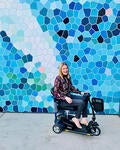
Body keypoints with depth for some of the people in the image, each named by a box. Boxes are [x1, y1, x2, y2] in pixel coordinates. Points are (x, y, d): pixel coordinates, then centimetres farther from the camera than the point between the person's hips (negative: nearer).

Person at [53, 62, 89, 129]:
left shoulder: (68, 77, 7)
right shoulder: (58, 78, -16)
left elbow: (71, 88, 18)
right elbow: (55, 93, -19)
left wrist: (80, 92, 6)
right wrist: (65, 98, -29)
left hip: (69, 96, 8)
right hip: (62, 100, -8)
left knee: (85, 98, -1)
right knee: (81, 102, -22)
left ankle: (84, 119, 1)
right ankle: (76, 119, -1)